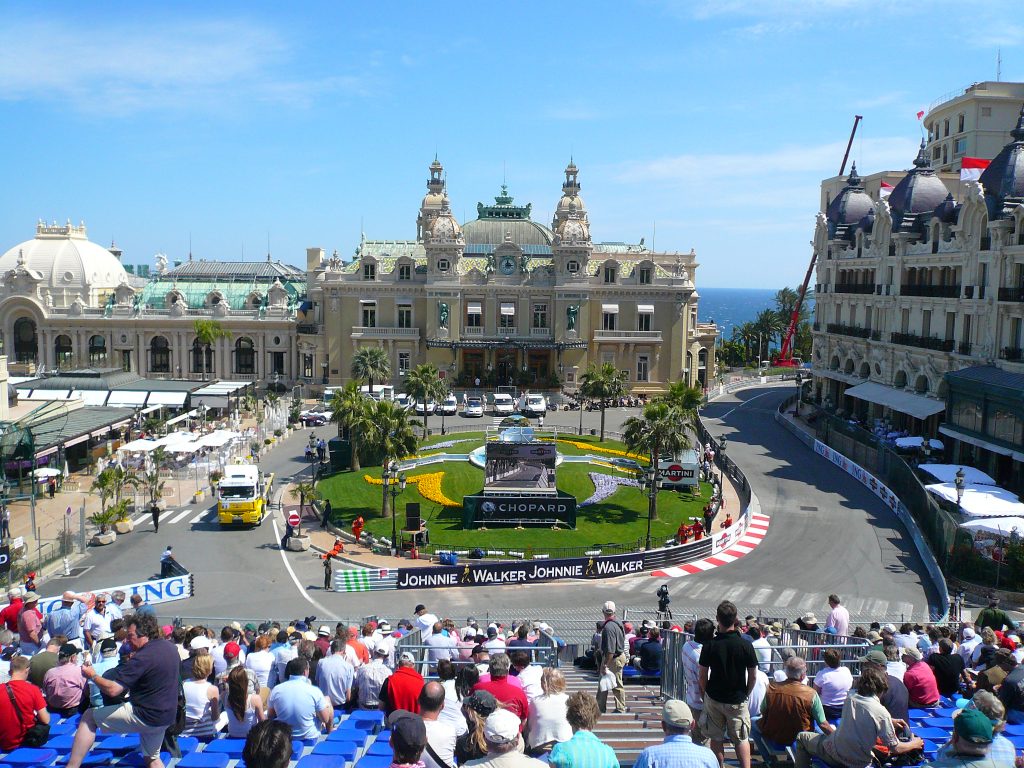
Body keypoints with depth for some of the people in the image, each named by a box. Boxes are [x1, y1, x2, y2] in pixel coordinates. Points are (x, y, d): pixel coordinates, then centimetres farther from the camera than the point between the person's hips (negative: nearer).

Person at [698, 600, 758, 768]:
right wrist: (746, 694, 10)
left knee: (716, 738, 14)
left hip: (714, 698, 0)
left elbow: (703, 676, -6)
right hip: (738, 700, 0)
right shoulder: (745, 645, -13)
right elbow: (753, 676, -5)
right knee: (741, 739, 11)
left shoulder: (709, 646, -13)